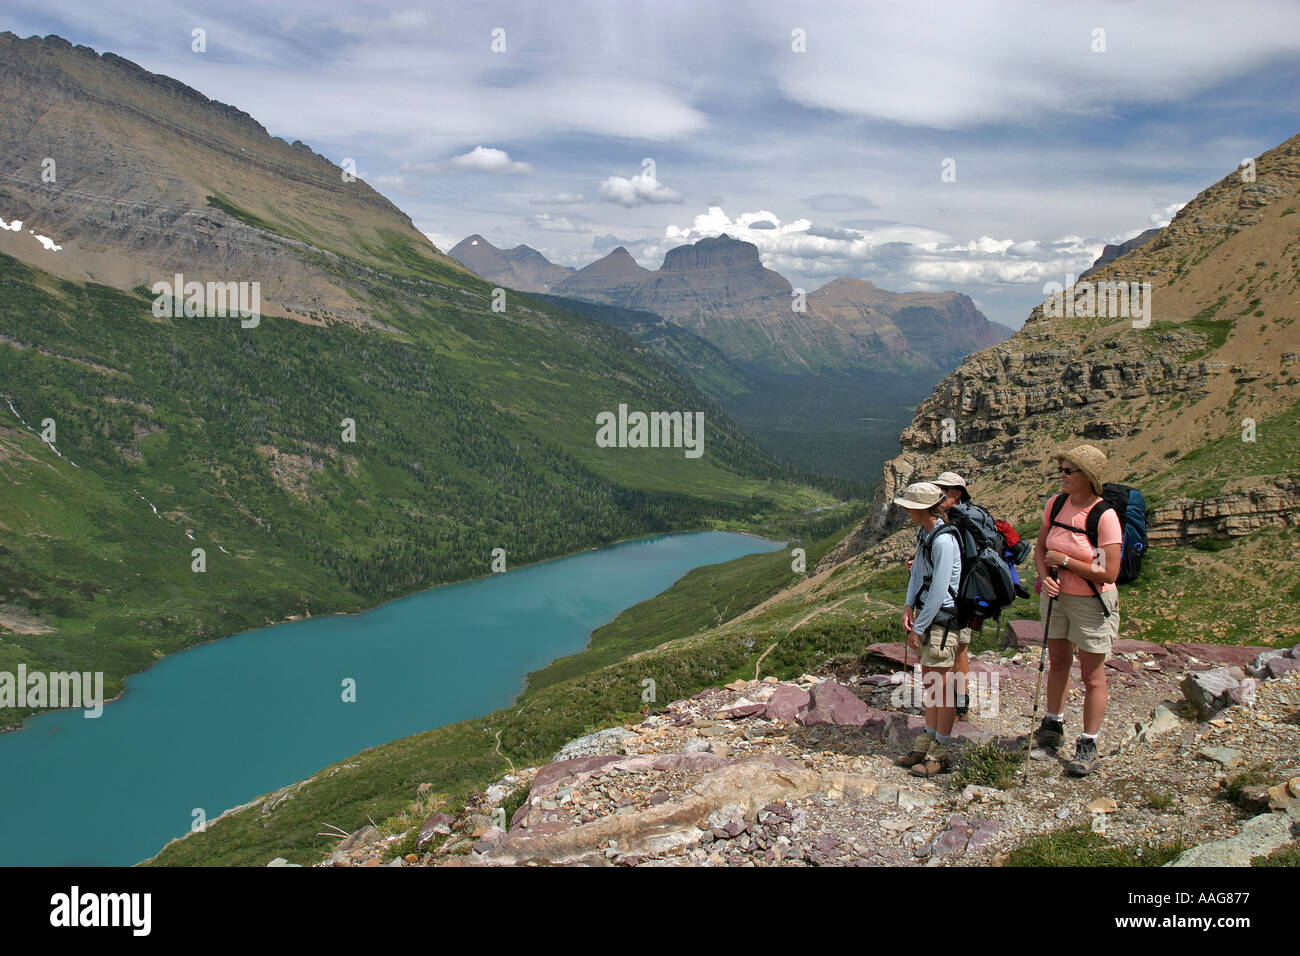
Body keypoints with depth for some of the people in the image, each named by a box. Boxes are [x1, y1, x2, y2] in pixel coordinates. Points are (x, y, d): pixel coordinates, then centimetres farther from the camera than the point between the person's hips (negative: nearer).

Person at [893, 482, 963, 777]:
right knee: (928, 681, 15)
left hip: (943, 618, -10)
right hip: (928, 613, 10)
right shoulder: (925, 533, 8)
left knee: (941, 684, -2)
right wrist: (909, 606, 1)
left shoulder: (943, 541, -21)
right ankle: (927, 743, 26)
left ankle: (941, 753, 8)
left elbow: (939, 591, -21)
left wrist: (918, 629, -15)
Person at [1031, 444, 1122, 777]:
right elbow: (1040, 548, 7)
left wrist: (1065, 561, -19)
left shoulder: (1105, 516, -22)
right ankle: (1054, 726, 39)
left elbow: (1109, 574, -23)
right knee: (1057, 661, 21)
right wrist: (1045, 577, -11)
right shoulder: (1056, 504, -4)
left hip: (1092, 602, -6)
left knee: (1092, 676, 6)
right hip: (1057, 596, 6)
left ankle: (1088, 746, 19)